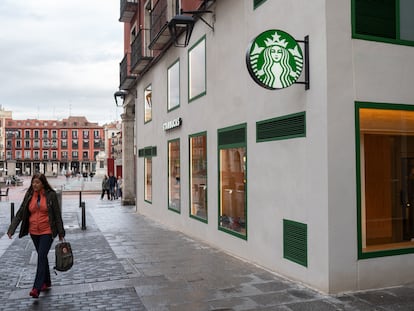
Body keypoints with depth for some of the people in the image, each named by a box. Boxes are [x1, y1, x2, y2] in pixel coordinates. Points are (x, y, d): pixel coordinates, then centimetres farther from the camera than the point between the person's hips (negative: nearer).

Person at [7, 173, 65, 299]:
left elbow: (57, 215, -5)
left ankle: (37, 288, -8)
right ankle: (47, 282, 30)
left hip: (47, 232, -4)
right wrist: (11, 229, -10)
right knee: (42, 256, 16)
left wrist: (61, 233, -4)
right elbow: (20, 213, 0)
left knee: (41, 257, -11)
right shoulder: (29, 195, 1)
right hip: (34, 232, 4)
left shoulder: (51, 195, -9)